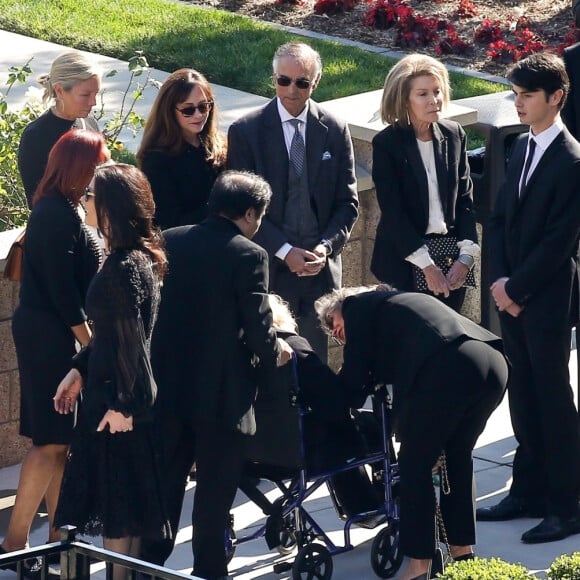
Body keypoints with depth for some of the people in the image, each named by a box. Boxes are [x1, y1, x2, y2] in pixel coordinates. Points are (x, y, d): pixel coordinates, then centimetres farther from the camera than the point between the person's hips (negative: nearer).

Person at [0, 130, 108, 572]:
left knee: (61, 440, 12)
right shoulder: (57, 215, -17)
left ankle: (59, 531, 18)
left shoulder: (64, 210, 14)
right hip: (51, 337, -10)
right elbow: (62, 289, -20)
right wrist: (91, 343, -17)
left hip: (52, 336, 10)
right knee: (52, 441, -8)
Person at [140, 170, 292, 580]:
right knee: (215, 486, 7)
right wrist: (275, 353, 6)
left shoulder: (169, 242, 1)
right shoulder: (248, 256, -14)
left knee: (166, 480, 16)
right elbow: (258, 328, -15)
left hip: (169, 386, 5)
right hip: (222, 392, -5)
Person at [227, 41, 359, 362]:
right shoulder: (246, 131, -4)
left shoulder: (334, 131, 4)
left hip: (319, 266, 2)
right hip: (268, 268, -2)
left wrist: (326, 247, -10)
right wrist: (284, 251, -14)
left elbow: (347, 202, 6)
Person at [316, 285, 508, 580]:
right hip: (495, 363, 8)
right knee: (456, 456, 25)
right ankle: (462, 550, 30)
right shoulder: (402, 301, 38)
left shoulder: (358, 305, 17)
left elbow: (355, 374, 15)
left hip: (449, 367, -7)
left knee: (415, 463, 7)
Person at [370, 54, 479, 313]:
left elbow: (465, 198, 5)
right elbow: (393, 212, -12)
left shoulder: (454, 135, 4)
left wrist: (466, 257, -5)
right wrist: (426, 265, -15)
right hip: (404, 261, -4)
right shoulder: (386, 143, -9)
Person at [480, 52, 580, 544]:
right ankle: (529, 492, 23)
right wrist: (501, 280, 0)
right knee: (523, 396, 13)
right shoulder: (523, 149, 10)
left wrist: (516, 286, -13)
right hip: (512, 295, 7)